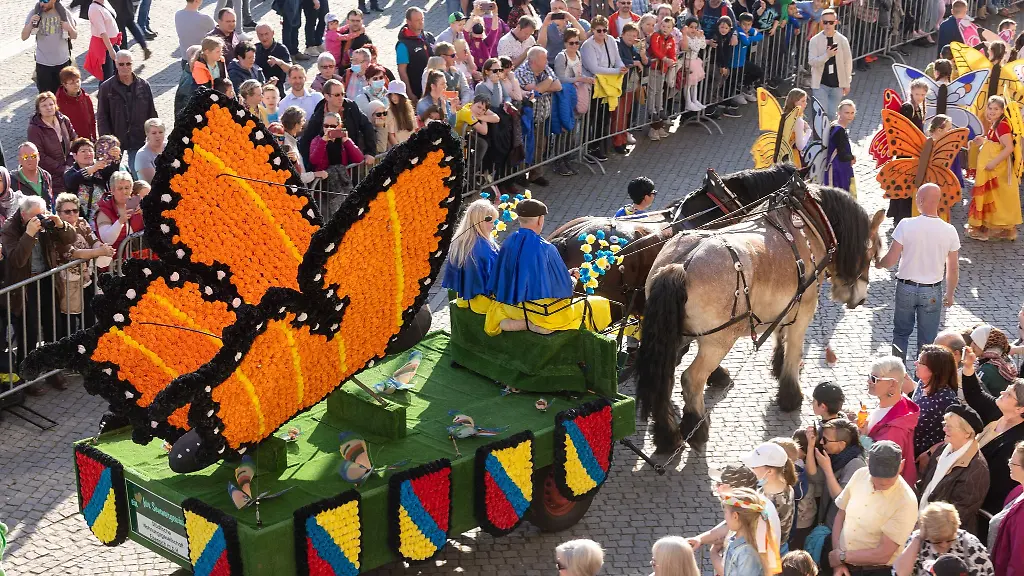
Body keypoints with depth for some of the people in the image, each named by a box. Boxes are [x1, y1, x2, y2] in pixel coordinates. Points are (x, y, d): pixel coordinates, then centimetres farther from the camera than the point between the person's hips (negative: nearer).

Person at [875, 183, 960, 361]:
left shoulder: (906, 225, -17)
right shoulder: (949, 231, -11)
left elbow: (890, 260, -14)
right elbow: (953, 269, -3)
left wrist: (878, 263, 9)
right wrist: (950, 294, 13)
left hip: (906, 288, 0)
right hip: (932, 292, 0)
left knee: (901, 333, 20)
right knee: (927, 340, 12)